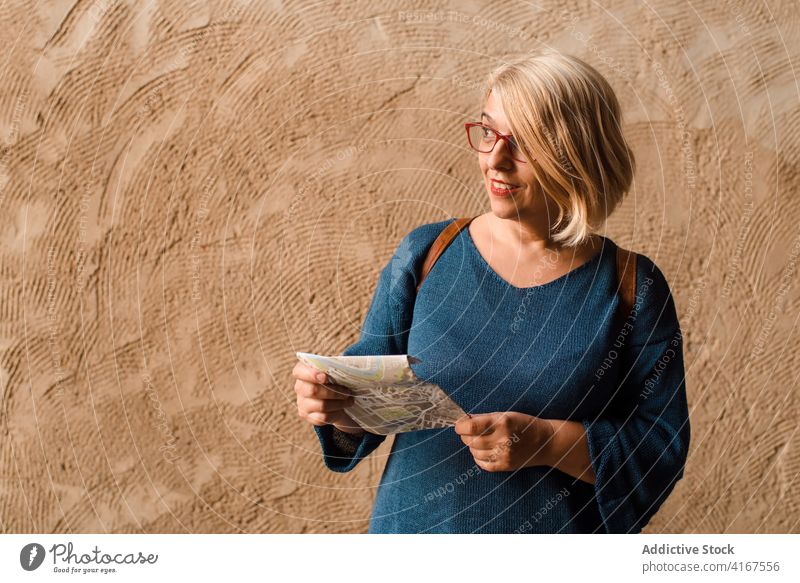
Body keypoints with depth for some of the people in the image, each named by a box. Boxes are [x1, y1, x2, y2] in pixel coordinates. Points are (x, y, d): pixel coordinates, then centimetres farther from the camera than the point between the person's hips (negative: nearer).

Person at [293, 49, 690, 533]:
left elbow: (663, 449, -10)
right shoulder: (424, 256, -3)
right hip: (413, 527, 2)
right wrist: (338, 406, -19)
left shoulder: (633, 287, -8)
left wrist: (546, 442, -23)